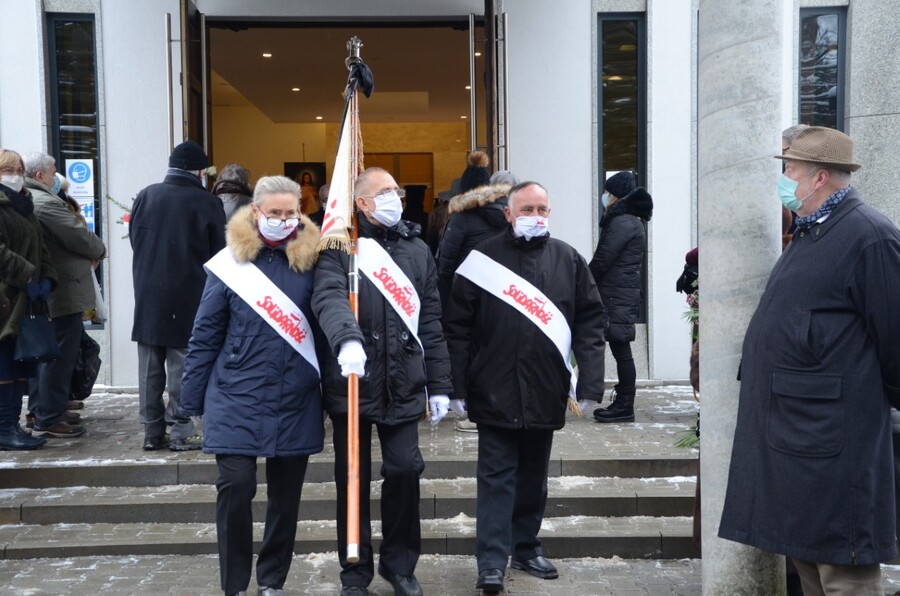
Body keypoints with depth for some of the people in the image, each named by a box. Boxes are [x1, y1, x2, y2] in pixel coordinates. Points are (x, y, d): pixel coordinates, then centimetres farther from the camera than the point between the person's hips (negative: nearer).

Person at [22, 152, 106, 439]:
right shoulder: (46, 203, -19)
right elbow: (82, 238, -18)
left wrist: (89, 252, 4)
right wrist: (99, 251, 2)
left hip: (41, 293, 10)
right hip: (63, 294, -10)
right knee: (61, 356, -3)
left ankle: (39, 410, 28)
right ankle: (48, 420, 2)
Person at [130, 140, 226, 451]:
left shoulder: (146, 195, 1)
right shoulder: (208, 203, -10)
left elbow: (134, 239, 11)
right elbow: (218, 254, -3)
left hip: (147, 296, 4)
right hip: (188, 297, -3)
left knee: (150, 365, 10)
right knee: (182, 364, 4)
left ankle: (152, 432, 16)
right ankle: (181, 432, 6)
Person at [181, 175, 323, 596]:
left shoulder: (310, 260, 0)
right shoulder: (230, 263, -4)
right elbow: (204, 336, 0)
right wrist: (192, 401, 1)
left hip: (296, 401, 2)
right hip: (237, 399, -2)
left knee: (286, 494, 11)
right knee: (235, 486, -6)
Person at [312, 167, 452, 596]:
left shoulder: (416, 249, 11)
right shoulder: (339, 248, -1)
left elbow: (431, 322, 11)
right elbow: (329, 297, -21)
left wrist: (439, 385, 9)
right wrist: (347, 337, -41)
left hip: (403, 384, 3)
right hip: (351, 381, -2)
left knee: (405, 470, 1)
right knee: (353, 479, 7)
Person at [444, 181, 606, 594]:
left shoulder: (568, 260, 6)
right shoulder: (483, 258, -1)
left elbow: (590, 321, 4)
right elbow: (457, 326, -2)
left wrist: (590, 385, -4)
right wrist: (457, 387, -7)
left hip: (546, 392, 3)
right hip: (495, 392, -3)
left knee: (534, 475, 15)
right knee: (496, 477, 1)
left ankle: (526, 547, 29)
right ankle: (492, 561, 6)